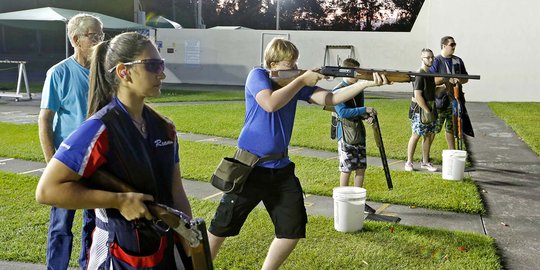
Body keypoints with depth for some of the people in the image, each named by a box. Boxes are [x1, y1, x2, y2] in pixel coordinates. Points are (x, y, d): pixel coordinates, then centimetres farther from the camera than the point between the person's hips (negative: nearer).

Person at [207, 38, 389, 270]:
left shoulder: (297, 84, 5)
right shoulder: (257, 75, -9)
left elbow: (331, 99, -3)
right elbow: (270, 104, -27)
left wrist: (365, 83, -16)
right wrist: (301, 80, -18)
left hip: (281, 169, 6)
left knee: (293, 230, 7)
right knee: (221, 227, 5)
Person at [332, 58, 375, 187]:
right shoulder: (338, 91, -11)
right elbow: (343, 112, -20)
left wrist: (366, 114, -4)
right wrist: (364, 110, -21)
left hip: (359, 131, 7)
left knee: (361, 167, 8)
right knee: (347, 168, 0)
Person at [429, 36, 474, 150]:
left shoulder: (458, 61, 12)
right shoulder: (436, 61, -5)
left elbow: (466, 79, 16)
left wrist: (459, 80, -6)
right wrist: (446, 79, -20)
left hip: (455, 99, 5)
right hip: (440, 99, -5)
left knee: (450, 128, 16)